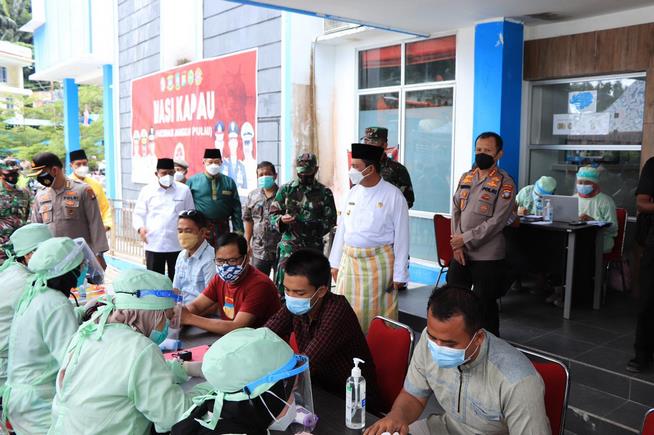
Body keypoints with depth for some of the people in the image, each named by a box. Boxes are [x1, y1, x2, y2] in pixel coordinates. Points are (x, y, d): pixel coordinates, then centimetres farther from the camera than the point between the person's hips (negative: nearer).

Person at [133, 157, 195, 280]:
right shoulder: (147, 190, 5)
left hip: (177, 245, 0)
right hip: (154, 245, 0)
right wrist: (140, 227, -12)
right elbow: (138, 214, 8)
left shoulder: (184, 190, 5)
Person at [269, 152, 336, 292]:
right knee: (283, 285, -6)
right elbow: (273, 214, 6)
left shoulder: (324, 193, 4)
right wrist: (281, 219, -16)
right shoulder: (286, 189, 6)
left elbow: (330, 220, 0)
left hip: (314, 247, 0)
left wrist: (312, 226, -17)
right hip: (289, 245, 0)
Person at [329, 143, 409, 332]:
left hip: (378, 262, -5)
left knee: (378, 316, 2)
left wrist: (399, 274, -9)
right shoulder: (353, 193, 8)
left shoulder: (393, 195, -8)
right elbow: (341, 229, 12)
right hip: (349, 260, 5)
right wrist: (335, 263, 11)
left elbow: (401, 237, -8)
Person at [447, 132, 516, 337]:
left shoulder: (505, 183, -7)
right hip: (460, 252, 5)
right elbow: (456, 211, 8)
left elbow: (496, 222, -15)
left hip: (487, 256, -5)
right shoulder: (465, 178, 10)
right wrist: (457, 244, -4)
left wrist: (465, 238, -15)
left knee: (485, 305, 5)